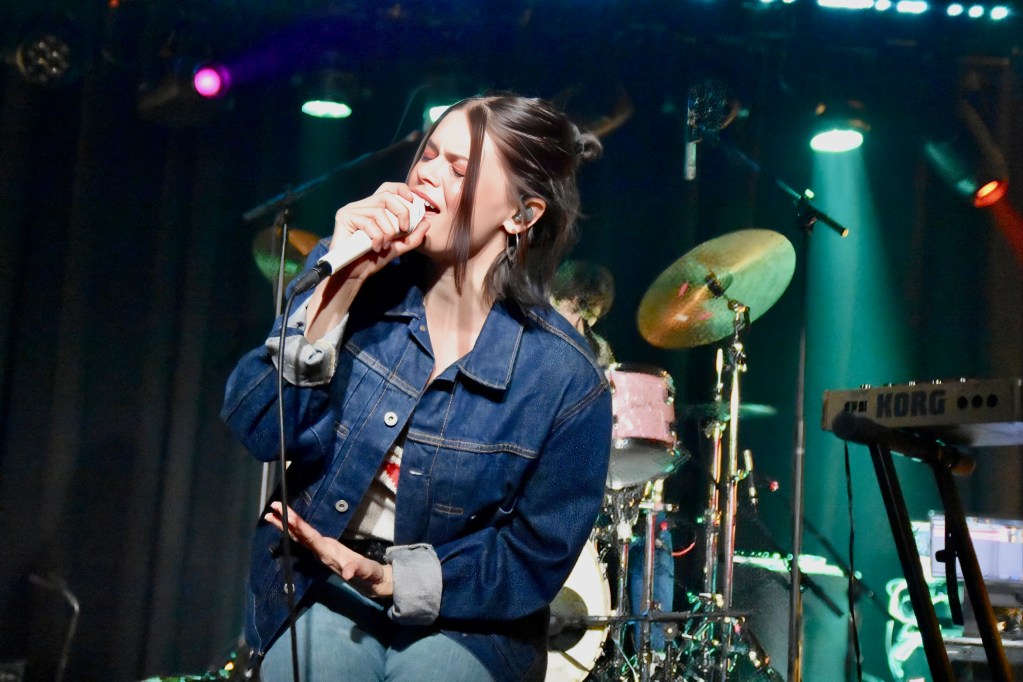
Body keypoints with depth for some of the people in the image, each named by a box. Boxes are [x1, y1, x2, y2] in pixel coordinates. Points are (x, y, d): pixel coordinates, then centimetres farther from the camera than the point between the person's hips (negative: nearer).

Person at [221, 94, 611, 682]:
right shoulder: (358, 279, -9)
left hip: (462, 614, -1)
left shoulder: (566, 379, -16)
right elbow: (256, 428, -15)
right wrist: (338, 288, -25)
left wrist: (395, 579, -18)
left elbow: (535, 560, -8)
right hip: (318, 589, 1)